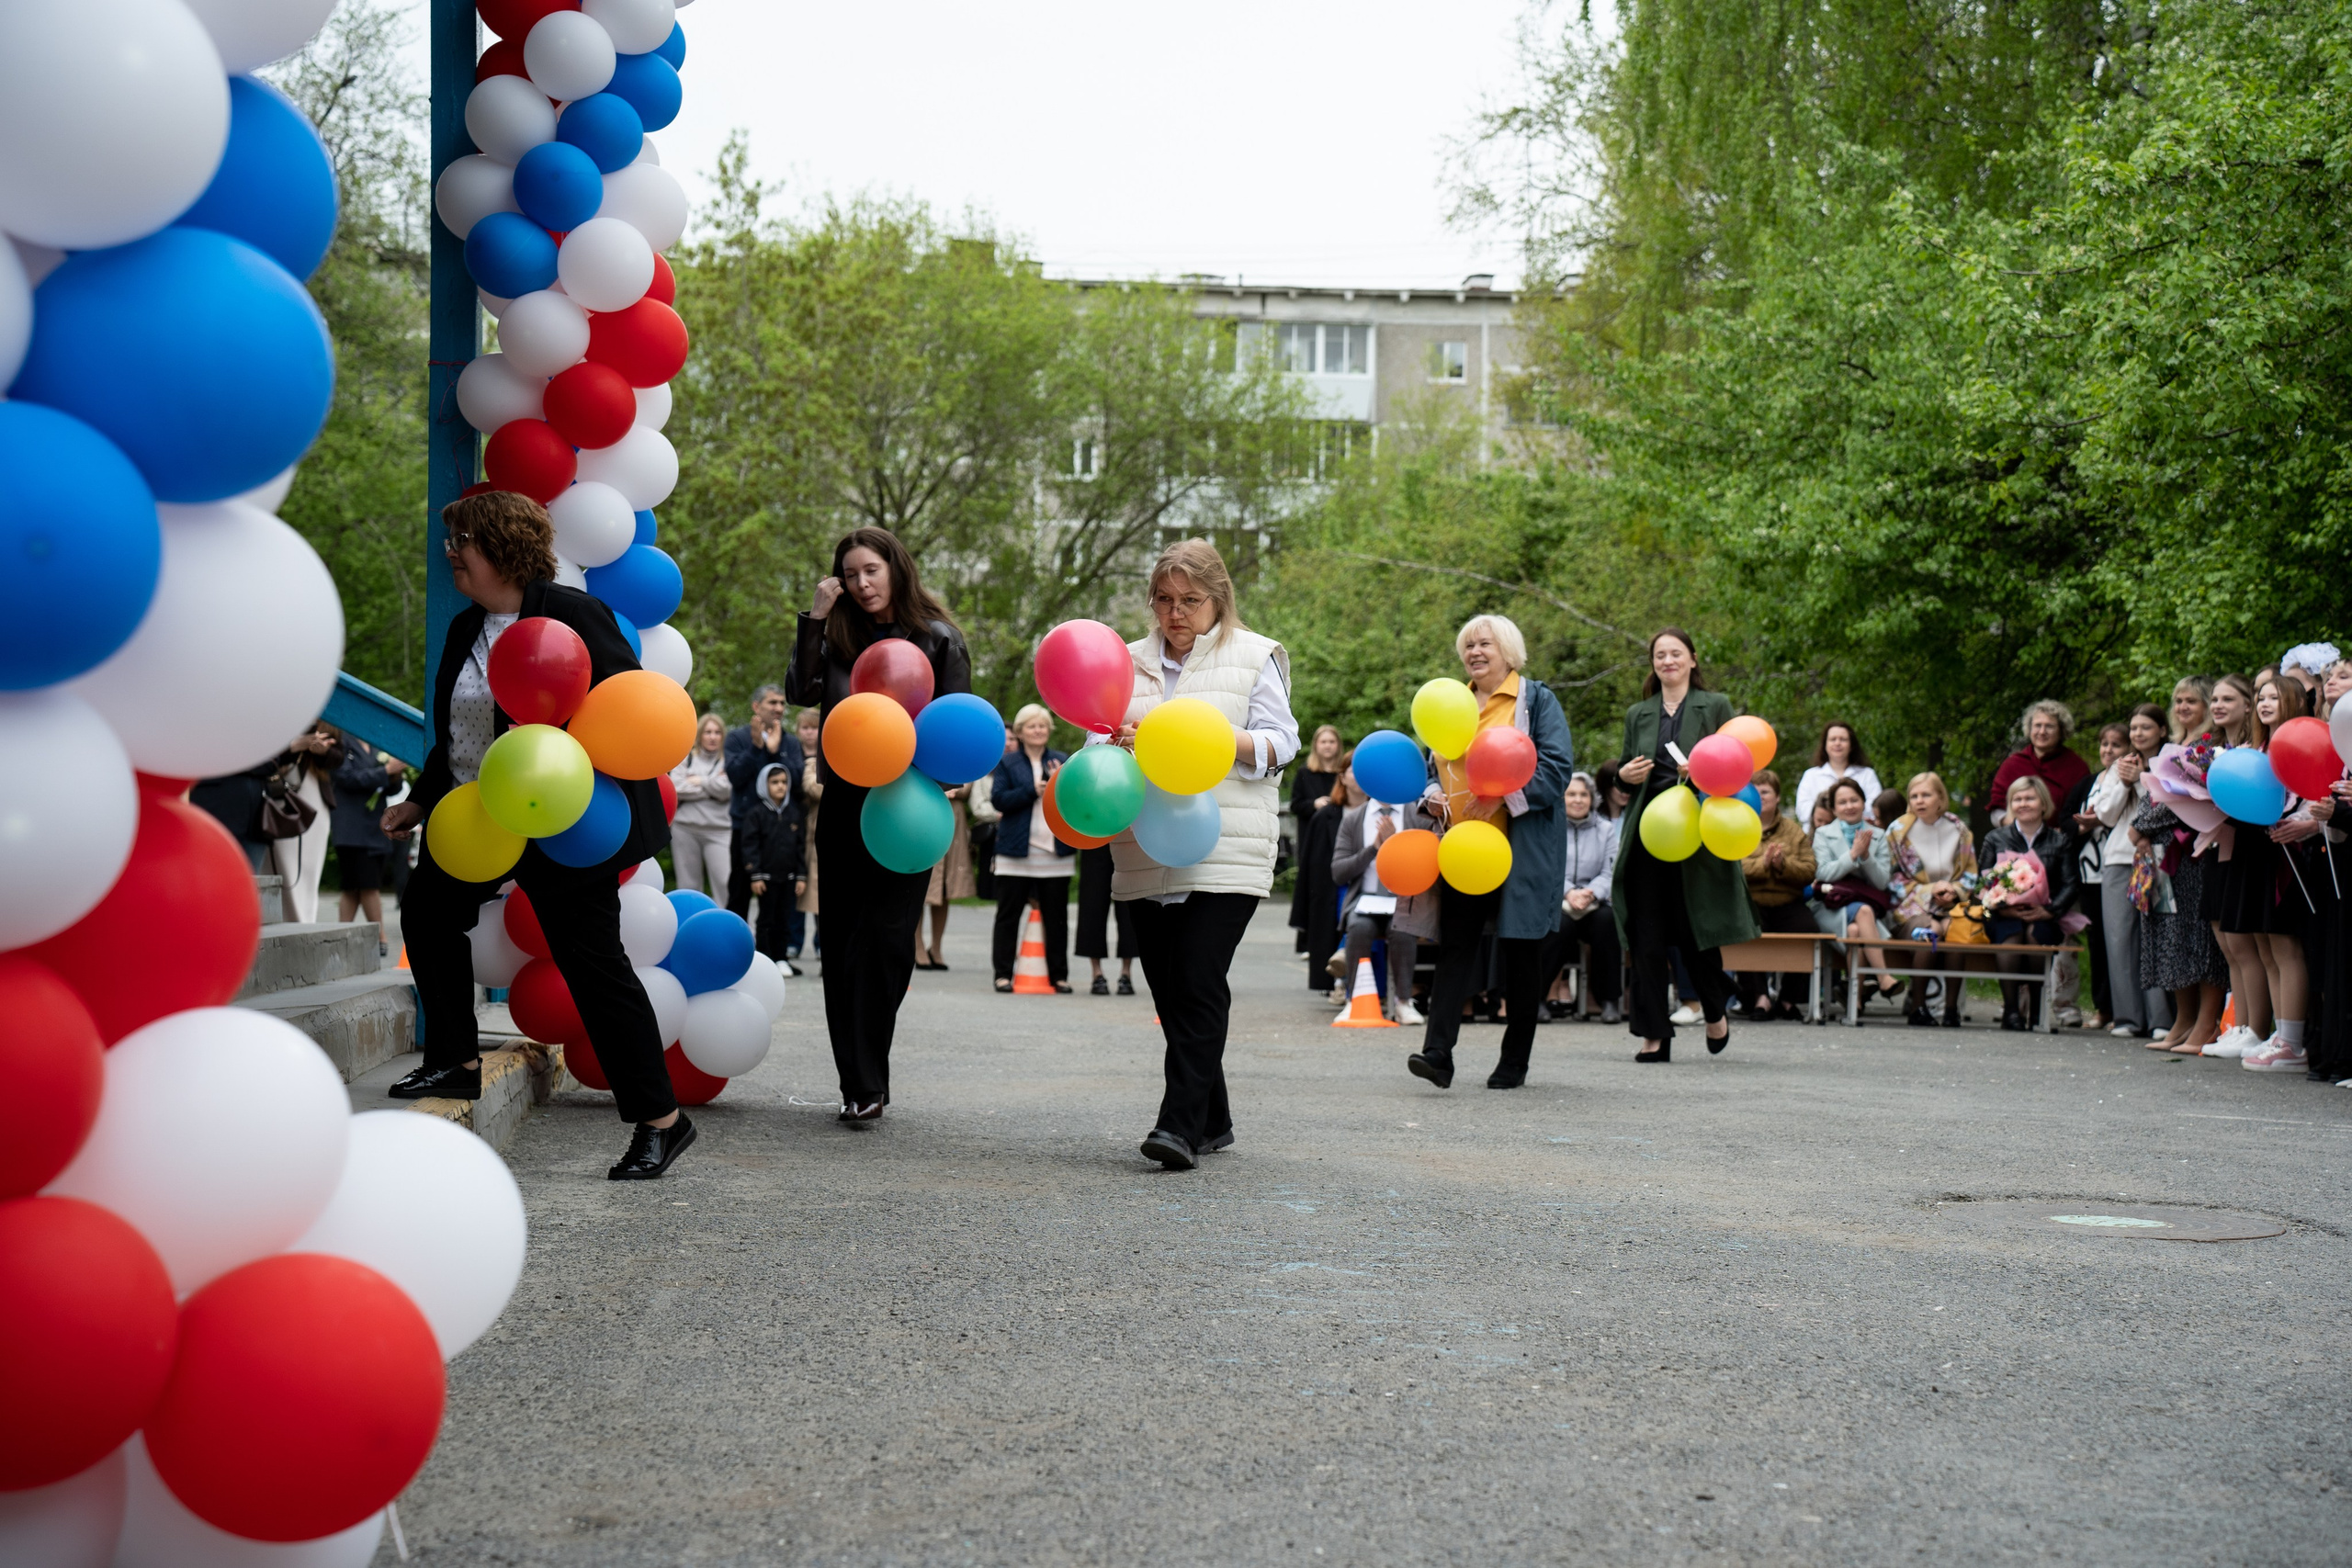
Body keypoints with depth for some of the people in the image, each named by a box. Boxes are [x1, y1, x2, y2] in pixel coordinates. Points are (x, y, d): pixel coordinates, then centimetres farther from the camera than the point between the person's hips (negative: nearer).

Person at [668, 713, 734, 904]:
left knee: (725, 883, -13)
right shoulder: (686, 759, 11)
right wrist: (712, 788, -3)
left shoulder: (727, 762, 6)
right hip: (685, 828, 2)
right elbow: (676, 788, -4)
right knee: (689, 886, 7)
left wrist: (700, 782, 0)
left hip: (719, 830, -2)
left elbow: (726, 790, -9)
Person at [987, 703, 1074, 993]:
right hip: (1016, 852, -1)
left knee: (1056, 917, 5)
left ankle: (1059, 975, 11)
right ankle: (1003, 974, 8)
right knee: (1008, 915, 2)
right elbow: (999, 798, -6)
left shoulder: (1063, 761, 13)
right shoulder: (1007, 764, 8)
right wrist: (1033, 790, -17)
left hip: (1055, 852, 2)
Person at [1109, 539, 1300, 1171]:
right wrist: (1119, 743, -9)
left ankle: (1182, 1124, -17)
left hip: (1225, 852, -5)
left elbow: (1279, 742, -2)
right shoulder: (1131, 662, 17)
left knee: (1198, 982, -16)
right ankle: (1213, 1120, 18)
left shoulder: (1254, 658, 4)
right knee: (1168, 988, 6)